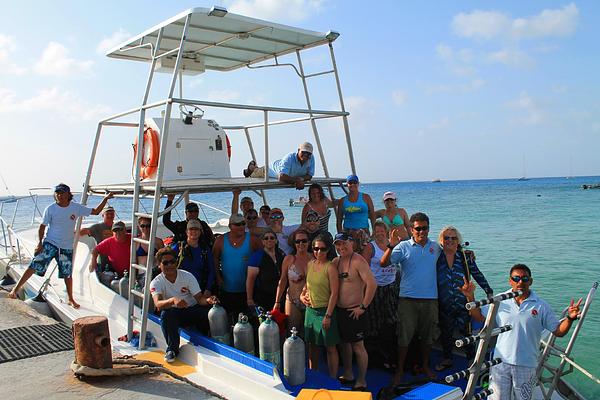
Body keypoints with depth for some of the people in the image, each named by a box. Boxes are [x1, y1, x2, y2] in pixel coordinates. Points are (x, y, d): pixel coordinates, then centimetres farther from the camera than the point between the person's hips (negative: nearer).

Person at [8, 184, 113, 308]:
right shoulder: (50, 209, -7)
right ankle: (16, 289, 1)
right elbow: (42, 226, -2)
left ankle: (71, 299, 23)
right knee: (34, 266, -11)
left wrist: (105, 199, -8)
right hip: (50, 244, -1)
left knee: (67, 274, 8)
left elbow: (96, 211, 1)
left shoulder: (76, 207, -3)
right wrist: (40, 243, -10)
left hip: (67, 247, 2)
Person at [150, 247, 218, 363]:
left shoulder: (187, 276, -7)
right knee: (166, 313, -35)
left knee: (208, 312, -30)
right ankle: (172, 349, -17)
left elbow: (200, 298, -12)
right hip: (175, 314, -1)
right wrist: (173, 300, -51)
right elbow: (158, 304, -29)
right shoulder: (156, 282, -10)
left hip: (192, 310, 1)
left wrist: (207, 300, -38)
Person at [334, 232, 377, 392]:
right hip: (339, 310, 8)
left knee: (358, 345, 0)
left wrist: (363, 307, -19)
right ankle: (348, 375, 34)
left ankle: (362, 381, 13)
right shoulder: (336, 261, 7)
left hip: (354, 311, -8)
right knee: (344, 342, 18)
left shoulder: (358, 261, -16)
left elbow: (372, 284, -23)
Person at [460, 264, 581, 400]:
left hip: (526, 366, -1)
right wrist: (470, 297, -6)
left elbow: (559, 331, -1)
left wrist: (570, 318, -19)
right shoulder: (500, 302, 1)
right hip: (500, 362, 1)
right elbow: (479, 316, 8)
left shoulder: (542, 307, -2)